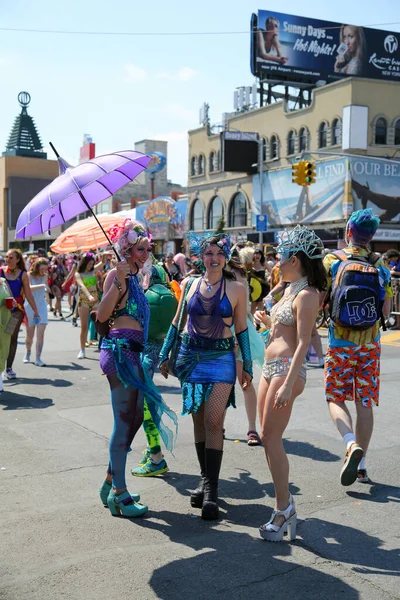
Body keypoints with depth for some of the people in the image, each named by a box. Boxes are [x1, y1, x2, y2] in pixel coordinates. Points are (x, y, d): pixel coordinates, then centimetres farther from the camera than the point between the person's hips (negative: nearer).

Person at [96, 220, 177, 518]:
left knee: (135, 418, 14)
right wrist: (118, 281, -29)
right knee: (125, 421, -6)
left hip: (132, 353, 10)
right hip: (120, 350, -10)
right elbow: (102, 315, -23)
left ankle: (111, 482, 26)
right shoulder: (117, 275, -9)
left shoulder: (135, 278, 17)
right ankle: (118, 493, 3)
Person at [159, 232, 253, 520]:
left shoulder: (237, 288, -1)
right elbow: (177, 321, 14)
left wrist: (247, 365, 6)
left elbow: (242, 329, 4)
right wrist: (165, 355, 13)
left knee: (213, 421, -12)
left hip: (222, 358, -3)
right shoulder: (190, 284, 6)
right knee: (198, 421, 8)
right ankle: (205, 480, 20)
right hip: (191, 356, 3)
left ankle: (211, 489, -6)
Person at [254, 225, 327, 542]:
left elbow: (303, 343, -20)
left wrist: (288, 385, -25)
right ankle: (284, 500, 20)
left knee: (271, 438, -7)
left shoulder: (306, 295, -13)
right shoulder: (290, 290, 15)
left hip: (287, 369, -10)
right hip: (270, 367, 10)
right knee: (269, 437, 10)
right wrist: (268, 321, 10)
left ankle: (284, 507, 4)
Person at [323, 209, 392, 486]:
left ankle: (352, 444, -19)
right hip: (370, 344, 3)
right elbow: (386, 310, 4)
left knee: (336, 399, 7)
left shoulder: (333, 260, -6)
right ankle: (361, 465, 13)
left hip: (340, 344, -2)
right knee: (365, 403, 8)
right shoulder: (380, 265, 2)